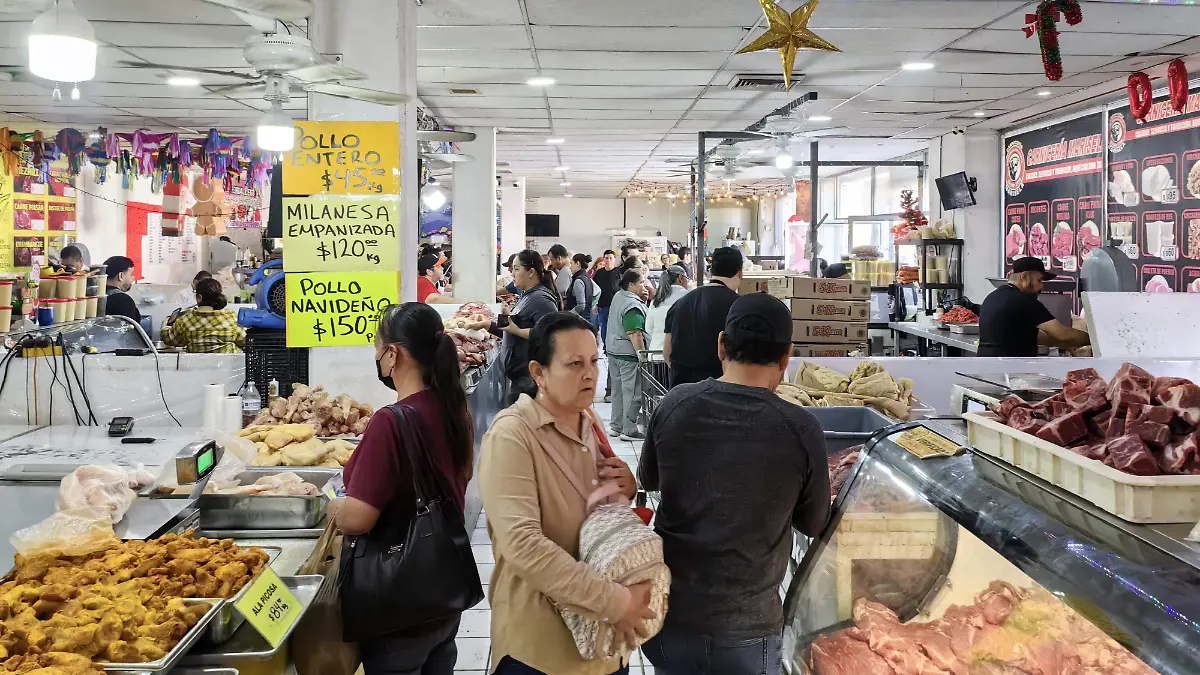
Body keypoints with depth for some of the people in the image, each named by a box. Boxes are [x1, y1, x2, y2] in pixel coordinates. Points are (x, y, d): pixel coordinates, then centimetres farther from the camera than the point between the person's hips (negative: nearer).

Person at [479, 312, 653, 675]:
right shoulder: (512, 433, -18)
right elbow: (522, 544, -28)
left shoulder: (591, 424, 5)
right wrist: (613, 600, -28)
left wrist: (628, 491, -4)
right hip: (540, 641, -6)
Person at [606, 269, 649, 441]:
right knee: (632, 392, -4)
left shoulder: (618, 296, 10)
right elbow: (634, 333, -24)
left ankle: (616, 426, 23)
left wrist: (643, 297, 15)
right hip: (628, 354, -10)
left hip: (613, 349, 10)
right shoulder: (632, 305, -20)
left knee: (618, 390, 16)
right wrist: (642, 354, -22)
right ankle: (629, 430, 0)